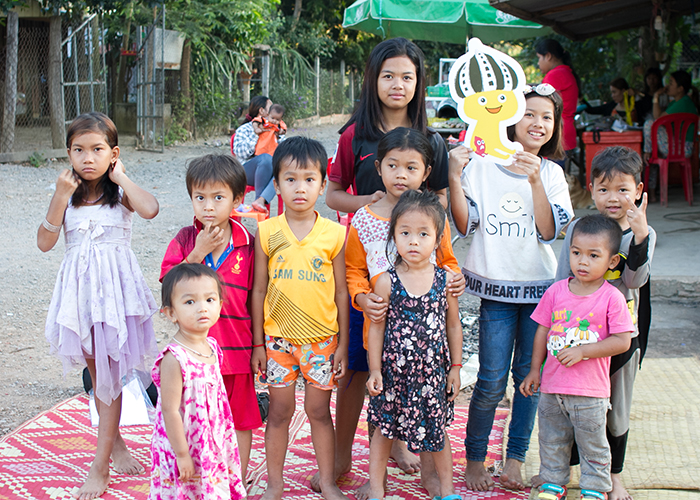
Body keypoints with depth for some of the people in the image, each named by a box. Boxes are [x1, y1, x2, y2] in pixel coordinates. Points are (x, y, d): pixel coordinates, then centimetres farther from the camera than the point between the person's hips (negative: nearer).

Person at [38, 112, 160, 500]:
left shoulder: (119, 192, -4)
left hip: (115, 285, -4)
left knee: (109, 373, -3)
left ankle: (101, 464, 3)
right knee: (96, 371, 14)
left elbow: (149, 209, -27)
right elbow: (45, 242, -4)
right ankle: (115, 442, 31)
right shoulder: (68, 194, 4)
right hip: (79, 287, 4)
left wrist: (120, 177, -14)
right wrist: (60, 197, -11)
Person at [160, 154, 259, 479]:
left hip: (237, 350, -1)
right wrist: (198, 253, -19)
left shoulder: (248, 245, -4)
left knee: (239, 421, 11)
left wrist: (258, 345, 0)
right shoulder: (185, 239, -1)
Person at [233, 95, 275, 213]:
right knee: (266, 158, -38)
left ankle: (260, 200, -44)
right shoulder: (244, 129, 7)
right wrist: (255, 135, -13)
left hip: (268, 171, 4)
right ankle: (259, 199, -27)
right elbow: (240, 152, -9)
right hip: (247, 171, -4)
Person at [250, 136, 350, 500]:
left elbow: (341, 292, 2)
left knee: (319, 411, 8)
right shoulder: (267, 232, -2)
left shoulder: (334, 234, -3)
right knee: (279, 411, 9)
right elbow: (259, 290, 3)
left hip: (322, 338, 0)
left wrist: (343, 344, 2)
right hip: (278, 337, 0)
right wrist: (258, 343, 2)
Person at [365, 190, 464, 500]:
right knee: (384, 428, 12)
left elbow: (453, 325, 4)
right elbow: (376, 327, -3)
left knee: (436, 429, 14)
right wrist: (375, 369, -4)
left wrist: (455, 367, 5)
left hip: (433, 370, 1)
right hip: (394, 369, -1)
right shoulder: (387, 282, -9)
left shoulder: (445, 281, -5)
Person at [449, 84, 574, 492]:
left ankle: (515, 460, 20)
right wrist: (455, 178, -16)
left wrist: (535, 182, -18)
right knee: (492, 382, -3)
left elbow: (550, 231, -8)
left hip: (540, 287, 2)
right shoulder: (481, 166, -2)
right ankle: (475, 459, 15)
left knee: (530, 376, 8)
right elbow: (464, 225, -4)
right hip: (497, 288, -2)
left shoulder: (551, 173, 4)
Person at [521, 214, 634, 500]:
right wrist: (535, 369, 8)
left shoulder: (612, 297, -12)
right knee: (552, 441, 17)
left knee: (593, 445, 11)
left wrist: (582, 351, -19)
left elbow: (622, 341, -13)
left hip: (590, 392, -4)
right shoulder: (556, 291, -1)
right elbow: (543, 330, 8)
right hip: (552, 386, 4)